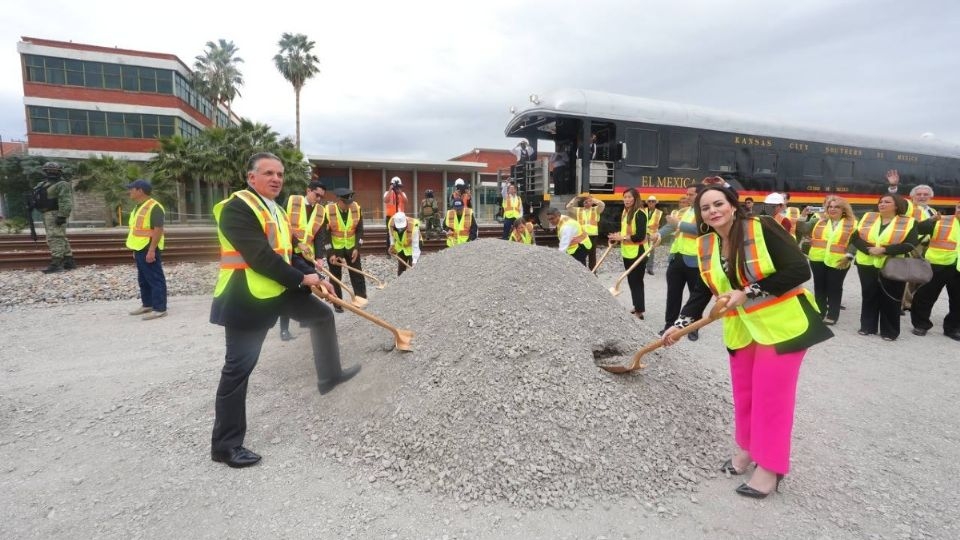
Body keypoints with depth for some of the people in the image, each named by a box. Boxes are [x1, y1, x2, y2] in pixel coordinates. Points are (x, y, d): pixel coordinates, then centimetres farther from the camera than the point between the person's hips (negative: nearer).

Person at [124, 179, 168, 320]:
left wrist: (151, 250, -25)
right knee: (143, 279, 17)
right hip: (140, 249, 10)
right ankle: (147, 305, 27)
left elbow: (158, 230, -22)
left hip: (149, 250, -10)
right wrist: (135, 250, 21)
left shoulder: (153, 207, -16)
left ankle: (160, 309, -3)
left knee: (155, 279, -6)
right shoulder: (138, 207, 16)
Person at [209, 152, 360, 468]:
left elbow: (287, 253, 15)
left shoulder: (276, 211, 15)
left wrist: (312, 276, 2)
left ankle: (329, 375, 35)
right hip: (247, 298, -9)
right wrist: (301, 278, -19)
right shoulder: (237, 208, -15)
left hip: (280, 290, 10)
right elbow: (259, 257, -24)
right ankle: (225, 445, 12)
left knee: (322, 315, 20)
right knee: (238, 368, -2)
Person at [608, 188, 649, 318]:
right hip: (627, 252, 9)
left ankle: (639, 311, 3)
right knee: (631, 281, 16)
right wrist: (617, 236, 1)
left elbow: (640, 236, -21)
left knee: (636, 281, -4)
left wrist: (622, 237, -19)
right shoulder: (625, 212, 10)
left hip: (638, 253, -9)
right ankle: (637, 306, 29)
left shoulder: (640, 214, -16)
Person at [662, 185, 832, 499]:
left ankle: (769, 468, 15)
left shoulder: (763, 229, -17)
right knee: (743, 392, 15)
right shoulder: (705, 246, -1)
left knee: (772, 394, 0)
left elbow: (799, 271, -22)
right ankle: (747, 449, 35)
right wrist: (680, 325, -3)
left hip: (782, 324, -5)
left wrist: (748, 293, -25)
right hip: (742, 329, 6)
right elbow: (704, 291, 5)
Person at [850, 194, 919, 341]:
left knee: (889, 299, 4)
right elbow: (855, 237, -1)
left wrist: (884, 249, -23)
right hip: (867, 265, 3)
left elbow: (910, 245, -12)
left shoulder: (907, 223, -2)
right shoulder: (867, 218, 6)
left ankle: (890, 331, 16)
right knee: (869, 296, 11)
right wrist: (869, 249, -18)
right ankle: (867, 326, 22)